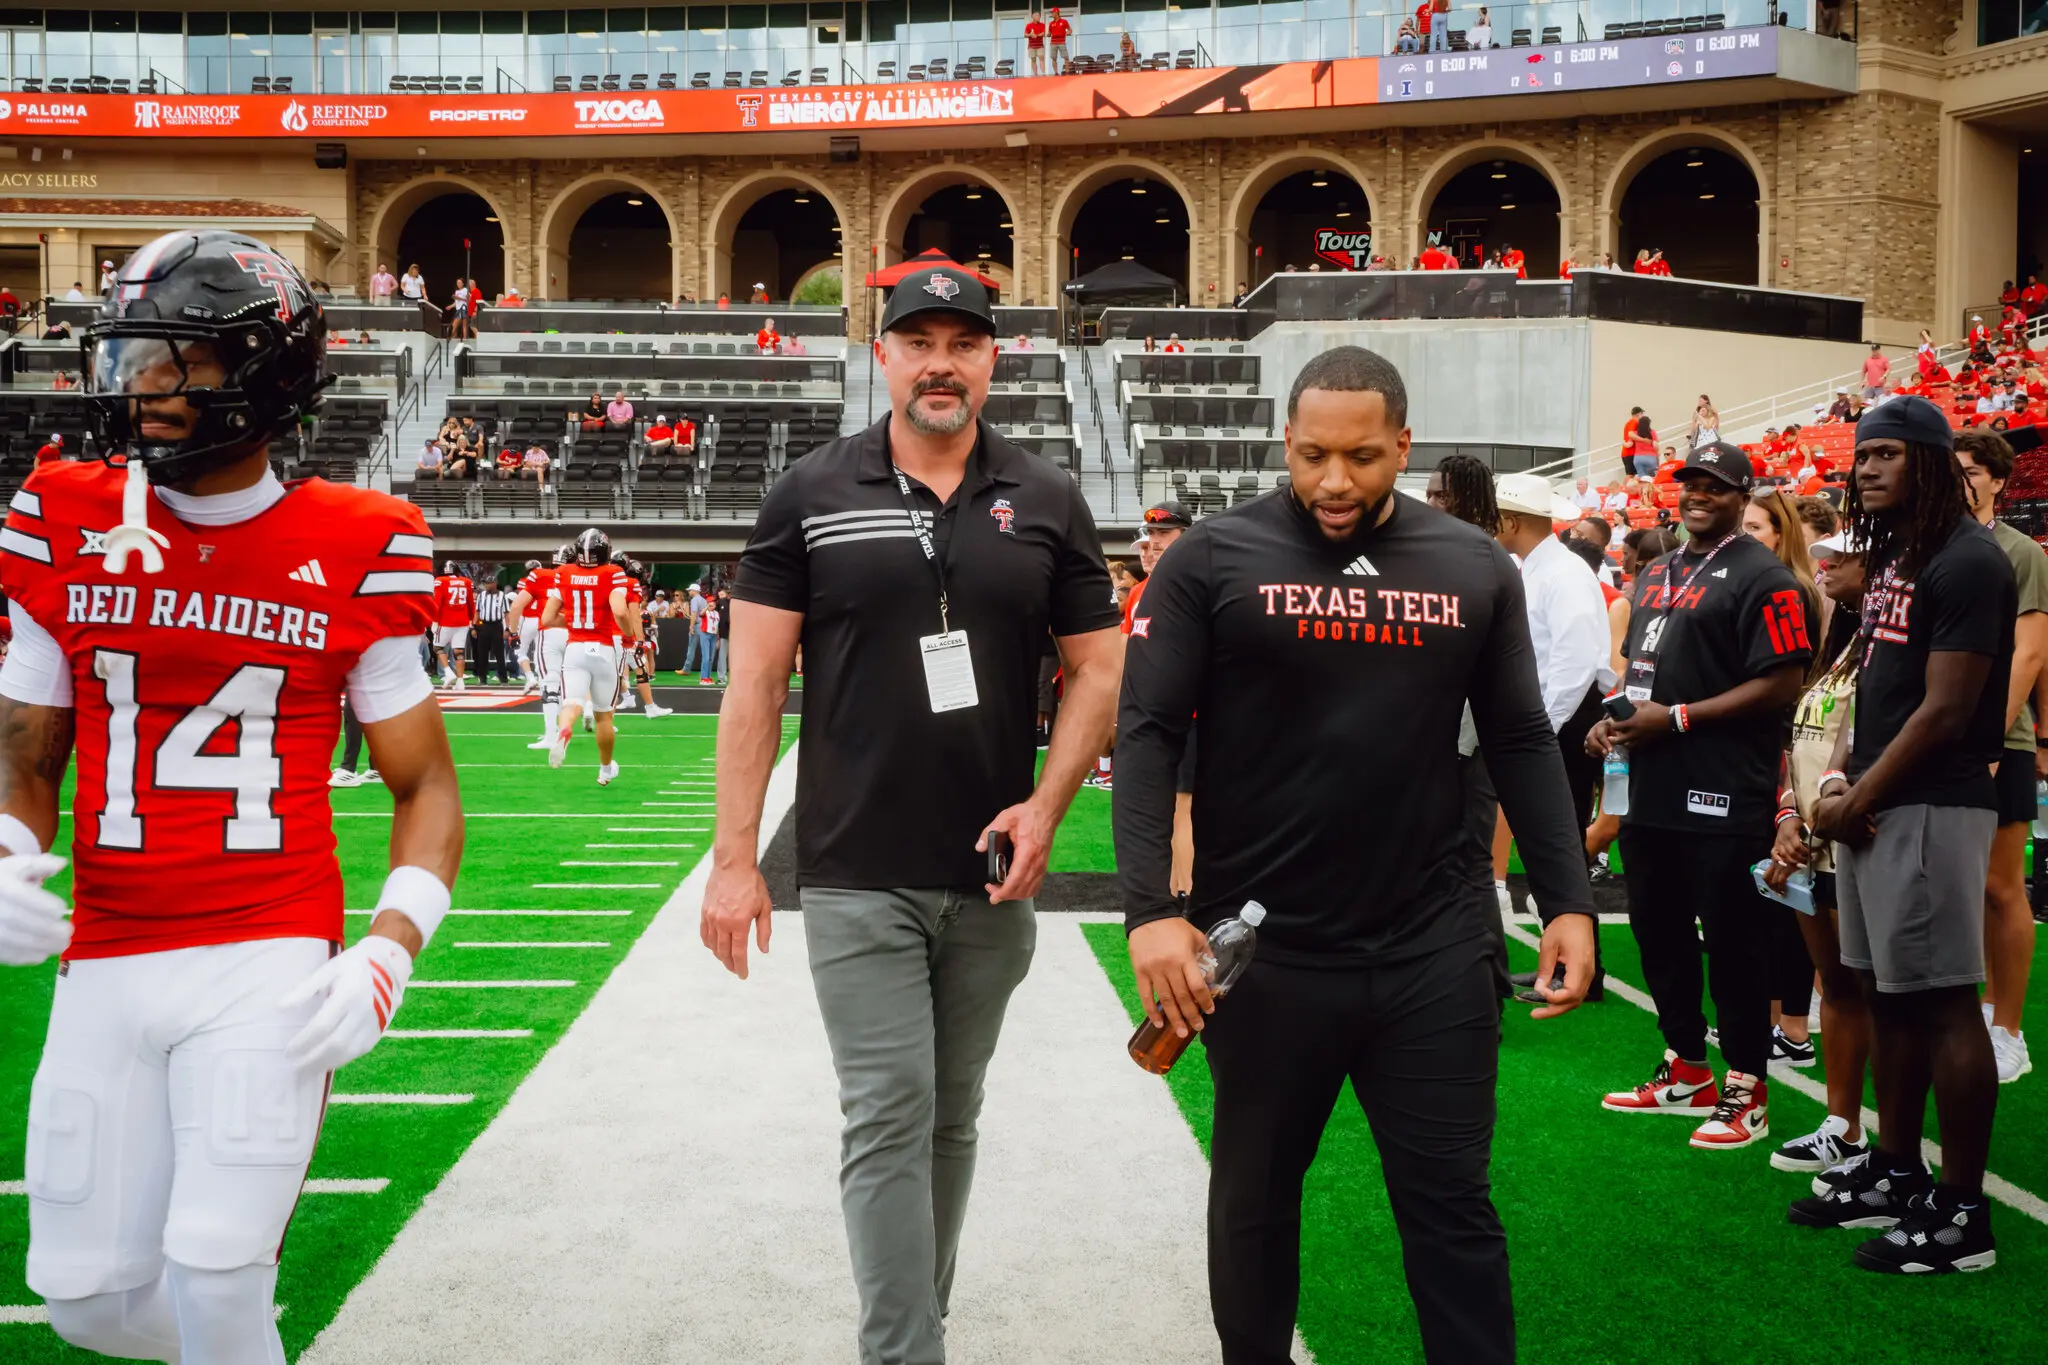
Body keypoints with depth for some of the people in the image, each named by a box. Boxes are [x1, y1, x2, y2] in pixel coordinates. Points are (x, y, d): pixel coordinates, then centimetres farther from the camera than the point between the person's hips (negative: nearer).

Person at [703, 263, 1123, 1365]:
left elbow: (1097, 670, 7)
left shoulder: (1046, 504, 5)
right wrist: (734, 856, -7)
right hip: (857, 875, -2)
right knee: (890, 1119, -6)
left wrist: (1047, 804, -8)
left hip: (992, 876, 3)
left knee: (950, 1120, 14)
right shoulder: (811, 496, 0)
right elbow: (755, 682, -2)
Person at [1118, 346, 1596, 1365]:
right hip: (1264, 946, -1)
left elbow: (1521, 745, 9)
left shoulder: (1475, 569, 4)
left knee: (1452, 1205, 8)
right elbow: (1146, 734, -8)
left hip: (1435, 945, 1)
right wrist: (1152, 909, -18)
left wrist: (1566, 901, 1)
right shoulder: (1214, 560, -4)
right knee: (1255, 1196, 16)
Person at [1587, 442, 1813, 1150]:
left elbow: (1783, 684, -17)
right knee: (1658, 934, 17)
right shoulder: (1655, 575, 17)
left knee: (1732, 945, -1)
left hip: (1723, 798, -9)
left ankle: (1746, 1092, 10)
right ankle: (1685, 1073, 31)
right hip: (1651, 792, 9)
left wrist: (1676, 717, -18)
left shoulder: (1761, 578, -10)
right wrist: (1615, 718, 7)